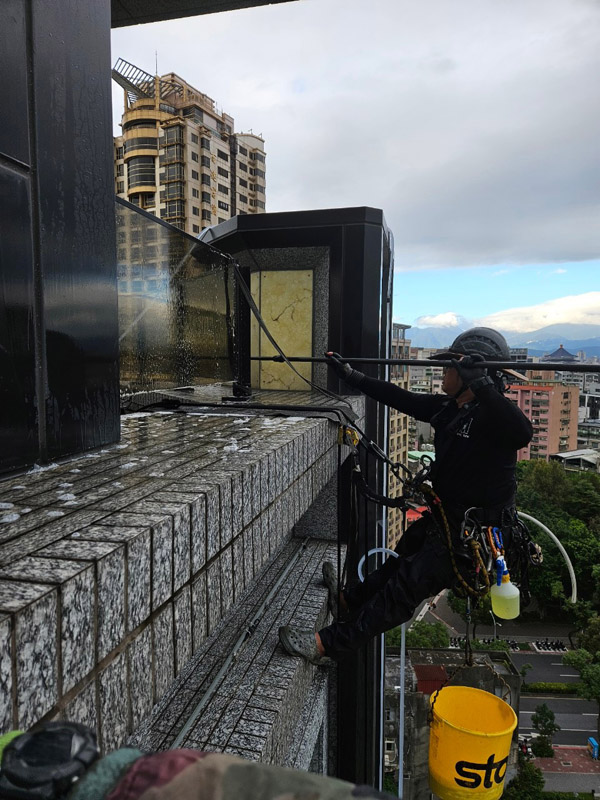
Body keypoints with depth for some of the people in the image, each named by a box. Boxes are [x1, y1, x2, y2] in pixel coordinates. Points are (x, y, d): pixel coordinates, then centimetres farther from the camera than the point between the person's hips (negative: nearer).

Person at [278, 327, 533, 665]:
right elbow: (402, 398, 7)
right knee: (400, 563, 26)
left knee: (404, 589, -6)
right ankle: (349, 602, 46)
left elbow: (523, 432, -43)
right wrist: (351, 375, 8)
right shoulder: (447, 407, 3)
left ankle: (328, 645, 0)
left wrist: (481, 385, -49)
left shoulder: (492, 415, -22)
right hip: (444, 516, 9)